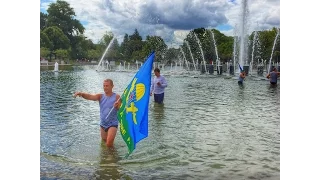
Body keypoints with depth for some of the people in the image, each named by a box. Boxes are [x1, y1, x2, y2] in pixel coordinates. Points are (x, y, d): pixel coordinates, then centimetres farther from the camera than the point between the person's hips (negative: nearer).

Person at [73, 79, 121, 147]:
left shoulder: (116, 97, -8)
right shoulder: (100, 96, 0)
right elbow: (90, 96, -18)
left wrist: (117, 106, -33)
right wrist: (81, 93, -37)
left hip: (112, 124, -5)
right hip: (103, 124, 5)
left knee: (109, 143, -20)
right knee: (104, 141, 21)